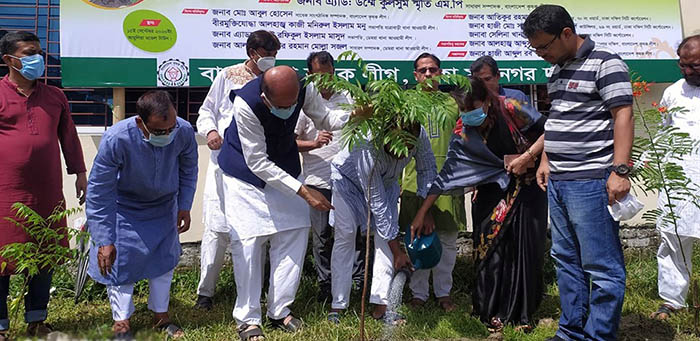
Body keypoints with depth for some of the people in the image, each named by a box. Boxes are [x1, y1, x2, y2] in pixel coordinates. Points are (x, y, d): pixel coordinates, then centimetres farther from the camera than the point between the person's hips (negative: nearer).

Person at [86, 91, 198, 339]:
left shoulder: (184, 132, -28)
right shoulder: (116, 139, -37)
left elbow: (189, 170, -4)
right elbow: (99, 192, -25)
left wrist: (184, 207, -1)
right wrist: (104, 241, -23)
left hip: (164, 207, 3)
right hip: (124, 210, -3)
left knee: (164, 259, 12)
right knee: (120, 260, 1)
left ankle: (160, 315, 32)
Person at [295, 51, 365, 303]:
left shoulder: (347, 97, 10)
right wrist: (314, 144, -18)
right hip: (318, 180, -2)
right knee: (322, 235, 7)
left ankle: (359, 278, 19)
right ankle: (325, 283, 21)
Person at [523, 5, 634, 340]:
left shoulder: (605, 63, -8)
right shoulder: (558, 70, 17)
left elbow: (623, 117, -14)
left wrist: (619, 170, -21)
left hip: (591, 182, -9)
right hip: (557, 181, 9)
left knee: (601, 266, -2)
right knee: (565, 260, 13)